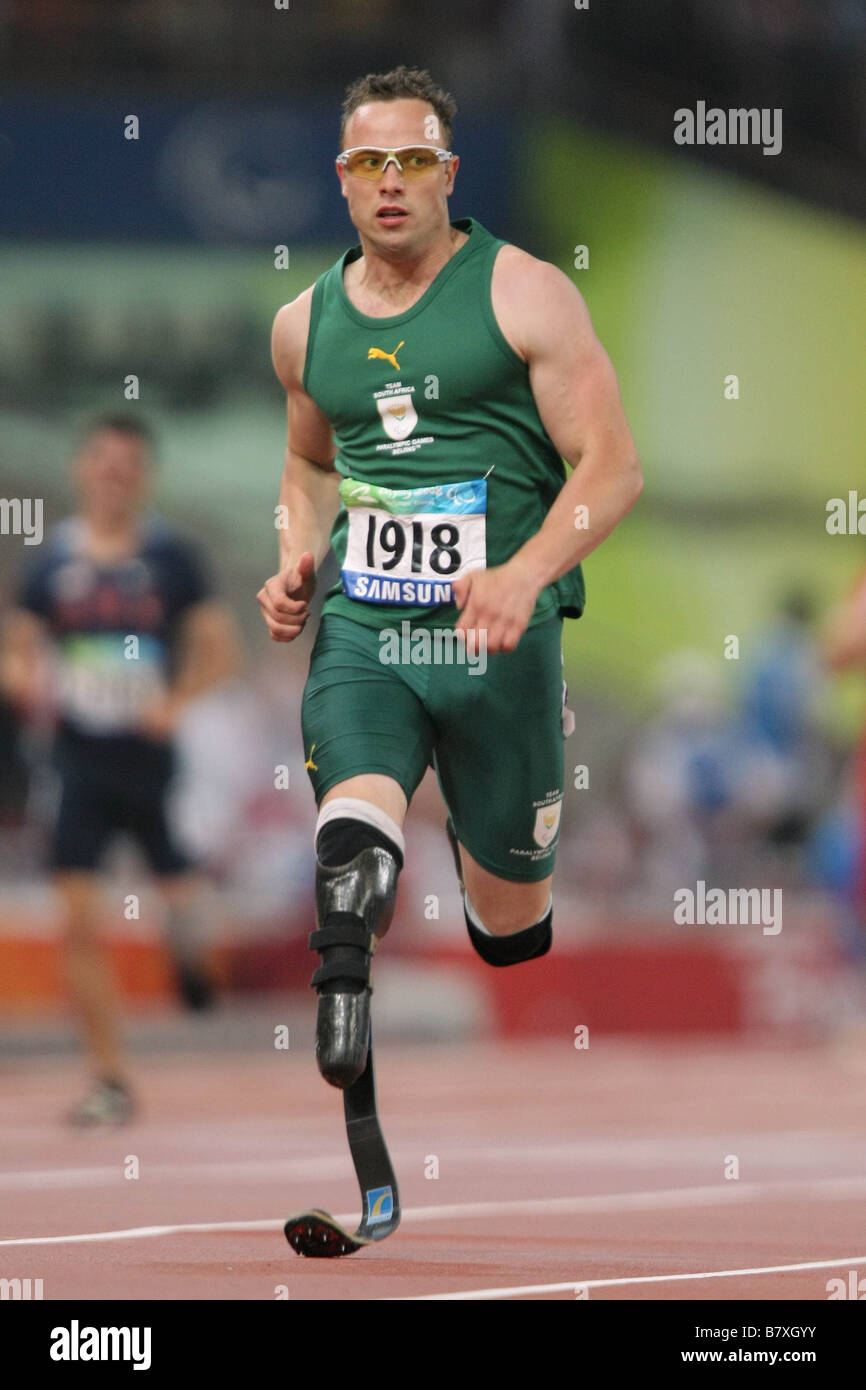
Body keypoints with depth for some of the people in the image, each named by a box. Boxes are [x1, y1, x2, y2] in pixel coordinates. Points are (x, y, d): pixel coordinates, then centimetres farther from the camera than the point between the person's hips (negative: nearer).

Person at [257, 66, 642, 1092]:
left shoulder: (523, 294, -2)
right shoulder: (306, 325, 12)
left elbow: (612, 467, -7)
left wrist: (525, 573, -23)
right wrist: (295, 562, 11)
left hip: (498, 630, -2)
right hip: (358, 625, 2)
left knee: (510, 919, 13)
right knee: (356, 826, -31)